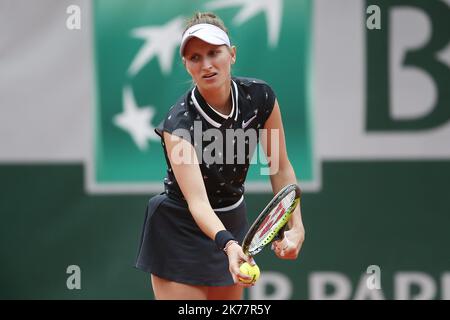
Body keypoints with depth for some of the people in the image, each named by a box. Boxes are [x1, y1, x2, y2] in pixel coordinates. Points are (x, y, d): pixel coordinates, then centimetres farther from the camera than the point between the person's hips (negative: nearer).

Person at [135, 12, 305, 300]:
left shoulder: (260, 97, -13)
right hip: (180, 231, -5)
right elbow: (197, 200, -36)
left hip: (233, 223, 5)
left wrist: (296, 227, -12)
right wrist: (228, 244, -54)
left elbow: (281, 168, -1)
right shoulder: (179, 122, -27)